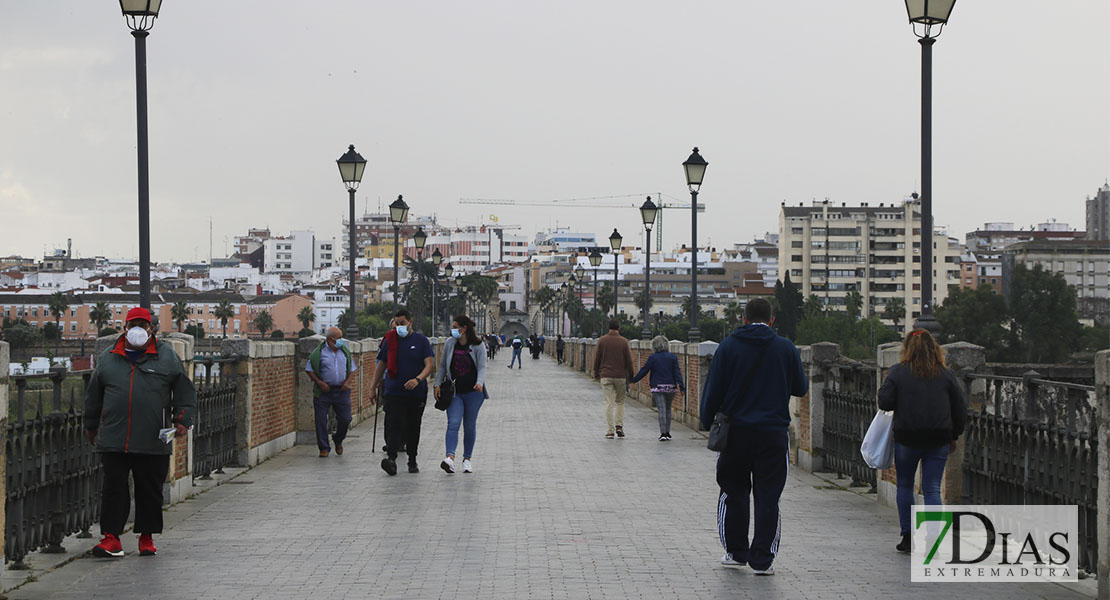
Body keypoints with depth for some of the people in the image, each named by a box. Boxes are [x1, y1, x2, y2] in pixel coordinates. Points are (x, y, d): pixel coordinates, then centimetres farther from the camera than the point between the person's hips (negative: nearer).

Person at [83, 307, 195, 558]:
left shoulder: (167, 356, 7)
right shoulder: (108, 359, 11)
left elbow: (185, 391, 8)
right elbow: (93, 396, 21)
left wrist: (182, 420, -2)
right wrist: (91, 426, 24)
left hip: (154, 442, -1)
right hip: (113, 441, 1)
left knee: (150, 491, 5)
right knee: (114, 488, -3)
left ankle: (147, 537, 17)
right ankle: (111, 537, 2)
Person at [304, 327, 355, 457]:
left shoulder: (345, 351, 10)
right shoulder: (319, 352, -4)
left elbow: (352, 369, 17)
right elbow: (309, 369, -1)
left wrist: (348, 382, 0)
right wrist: (319, 382, -12)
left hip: (341, 391, 3)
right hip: (323, 392, -3)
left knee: (345, 419, 2)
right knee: (321, 421, -2)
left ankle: (338, 440, 30)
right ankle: (324, 448, 10)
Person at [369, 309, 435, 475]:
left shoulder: (421, 341, 1)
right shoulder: (389, 340, 7)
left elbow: (430, 364, -8)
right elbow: (381, 365, 15)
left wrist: (418, 379, -25)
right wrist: (373, 387, 11)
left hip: (416, 393, 0)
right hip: (393, 392, 0)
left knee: (413, 428, 9)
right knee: (394, 426, -15)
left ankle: (412, 461, 22)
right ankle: (391, 458, -29)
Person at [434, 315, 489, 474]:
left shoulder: (477, 346, -3)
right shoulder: (450, 344, 5)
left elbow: (482, 367, -7)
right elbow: (443, 366, 11)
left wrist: (479, 383, -25)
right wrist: (438, 384, 3)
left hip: (473, 392, -1)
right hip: (454, 392, 1)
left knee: (470, 425, 7)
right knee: (453, 423, -14)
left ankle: (467, 459, 19)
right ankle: (450, 458, -28)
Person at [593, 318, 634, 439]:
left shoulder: (602, 340, 0)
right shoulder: (624, 341, -2)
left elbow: (597, 359, 4)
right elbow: (629, 360, 0)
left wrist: (596, 373, 15)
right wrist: (631, 375, 11)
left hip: (606, 376, 0)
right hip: (621, 376, 0)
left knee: (609, 403, 0)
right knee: (620, 402, 14)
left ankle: (610, 430, -3)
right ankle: (619, 426, 3)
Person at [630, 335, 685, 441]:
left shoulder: (652, 358, -2)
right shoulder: (673, 357, 5)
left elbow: (644, 370, 1)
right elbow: (677, 372, -2)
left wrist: (633, 380, 12)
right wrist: (681, 386, -6)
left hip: (658, 387, -3)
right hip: (671, 387, 3)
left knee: (662, 409, -6)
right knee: (668, 409, 16)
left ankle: (663, 433, -15)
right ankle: (667, 433, 17)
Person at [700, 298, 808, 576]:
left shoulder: (728, 347, 0)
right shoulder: (786, 349, 1)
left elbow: (713, 391, -1)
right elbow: (801, 388, 9)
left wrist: (708, 423, 10)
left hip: (736, 432, 0)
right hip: (773, 434, 0)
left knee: (733, 493, 14)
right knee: (768, 498, 3)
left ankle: (735, 552, 18)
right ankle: (763, 559, 1)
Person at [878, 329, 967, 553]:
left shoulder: (898, 372, -5)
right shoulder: (946, 374, 2)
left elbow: (884, 402, -9)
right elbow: (961, 407, 5)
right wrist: (954, 435, 16)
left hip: (907, 437, -1)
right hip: (939, 439, 2)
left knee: (905, 486, 15)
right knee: (932, 488, 4)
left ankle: (907, 536, 16)